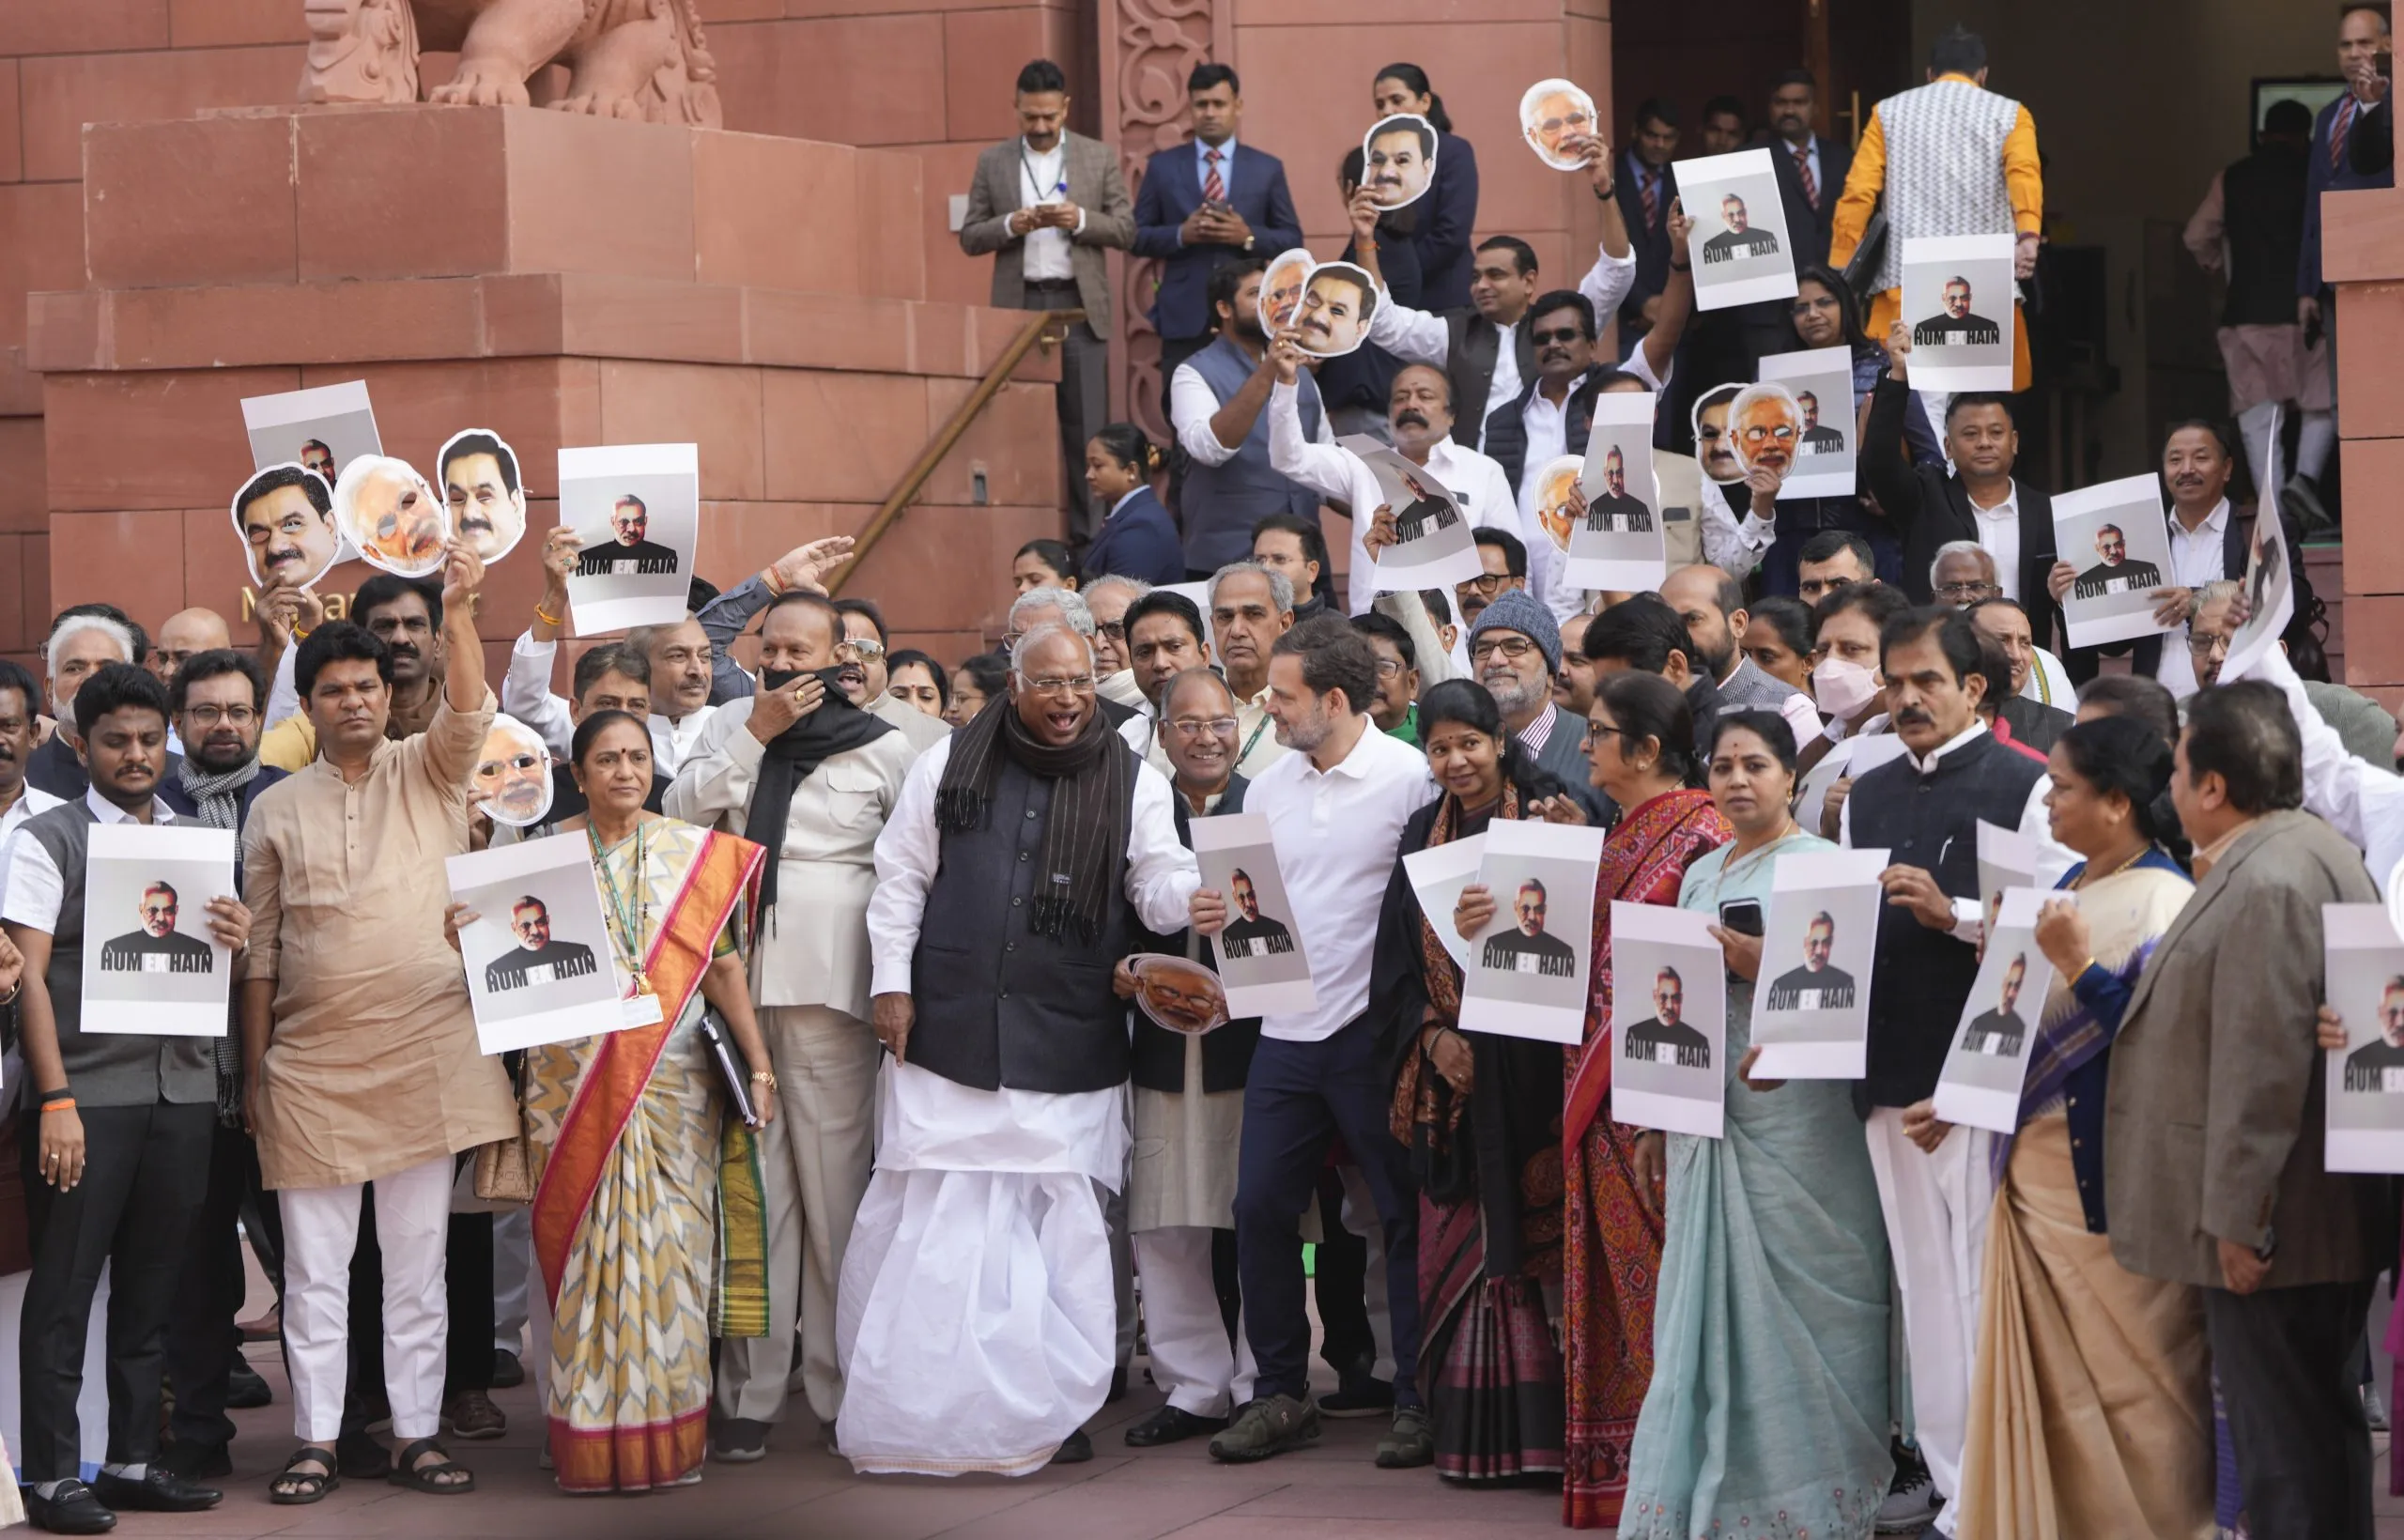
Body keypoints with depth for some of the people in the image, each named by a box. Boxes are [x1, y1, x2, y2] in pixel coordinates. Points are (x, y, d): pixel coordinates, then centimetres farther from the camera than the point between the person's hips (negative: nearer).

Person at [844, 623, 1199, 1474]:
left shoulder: (1133, 783, 4)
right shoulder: (950, 765, 5)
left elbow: (1159, 889, -2)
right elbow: (900, 878, 8)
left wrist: (1196, 893, -25)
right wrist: (893, 982, 1)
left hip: (1068, 1049, 0)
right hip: (949, 1034, 0)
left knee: (1062, 1226, 1)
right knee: (930, 1220, 0)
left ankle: (1050, 1405, 10)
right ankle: (908, 1404, 7)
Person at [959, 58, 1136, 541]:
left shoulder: (1099, 157, 7)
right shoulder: (992, 161, 9)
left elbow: (1127, 230, 6)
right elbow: (969, 237, 8)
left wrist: (1081, 220, -12)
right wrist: (1010, 225, -11)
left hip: (1079, 305, -1)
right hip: (1019, 303, 1)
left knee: (1085, 427, -2)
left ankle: (1089, 532, 1)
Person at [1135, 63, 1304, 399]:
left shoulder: (1267, 168, 8)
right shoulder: (1163, 166, 8)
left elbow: (1292, 240, 8)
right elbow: (1138, 236, 7)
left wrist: (1249, 236, -11)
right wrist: (1182, 234, -12)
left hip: (1249, 316, 0)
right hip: (1184, 317, 0)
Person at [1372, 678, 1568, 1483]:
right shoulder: (1422, 836, 13)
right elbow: (1398, 959, 13)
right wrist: (1431, 1035, 0)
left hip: (1528, 1066, -4)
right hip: (1451, 1072, 4)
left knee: (1536, 1231, -6)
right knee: (1462, 1243, 2)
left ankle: (1543, 1427, -2)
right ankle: (1476, 1434, 6)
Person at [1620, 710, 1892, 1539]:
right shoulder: (1701, 874, 16)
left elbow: (1845, 988, -12)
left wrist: (1762, 965, -22)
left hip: (1788, 1111, -6)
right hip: (1704, 1109, 6)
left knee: (1789, 1298, -4)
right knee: (1706, 1296, 5)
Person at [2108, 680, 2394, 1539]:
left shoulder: (2264, 885, -22)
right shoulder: (2317, 852, 13)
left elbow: (2262, 1066, -24)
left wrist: (2236, 1218, -22)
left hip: (2273, 1233, -11)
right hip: (2331, 1214, 11)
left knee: (2283, 1448, -6)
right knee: (2320, 1426, 18)